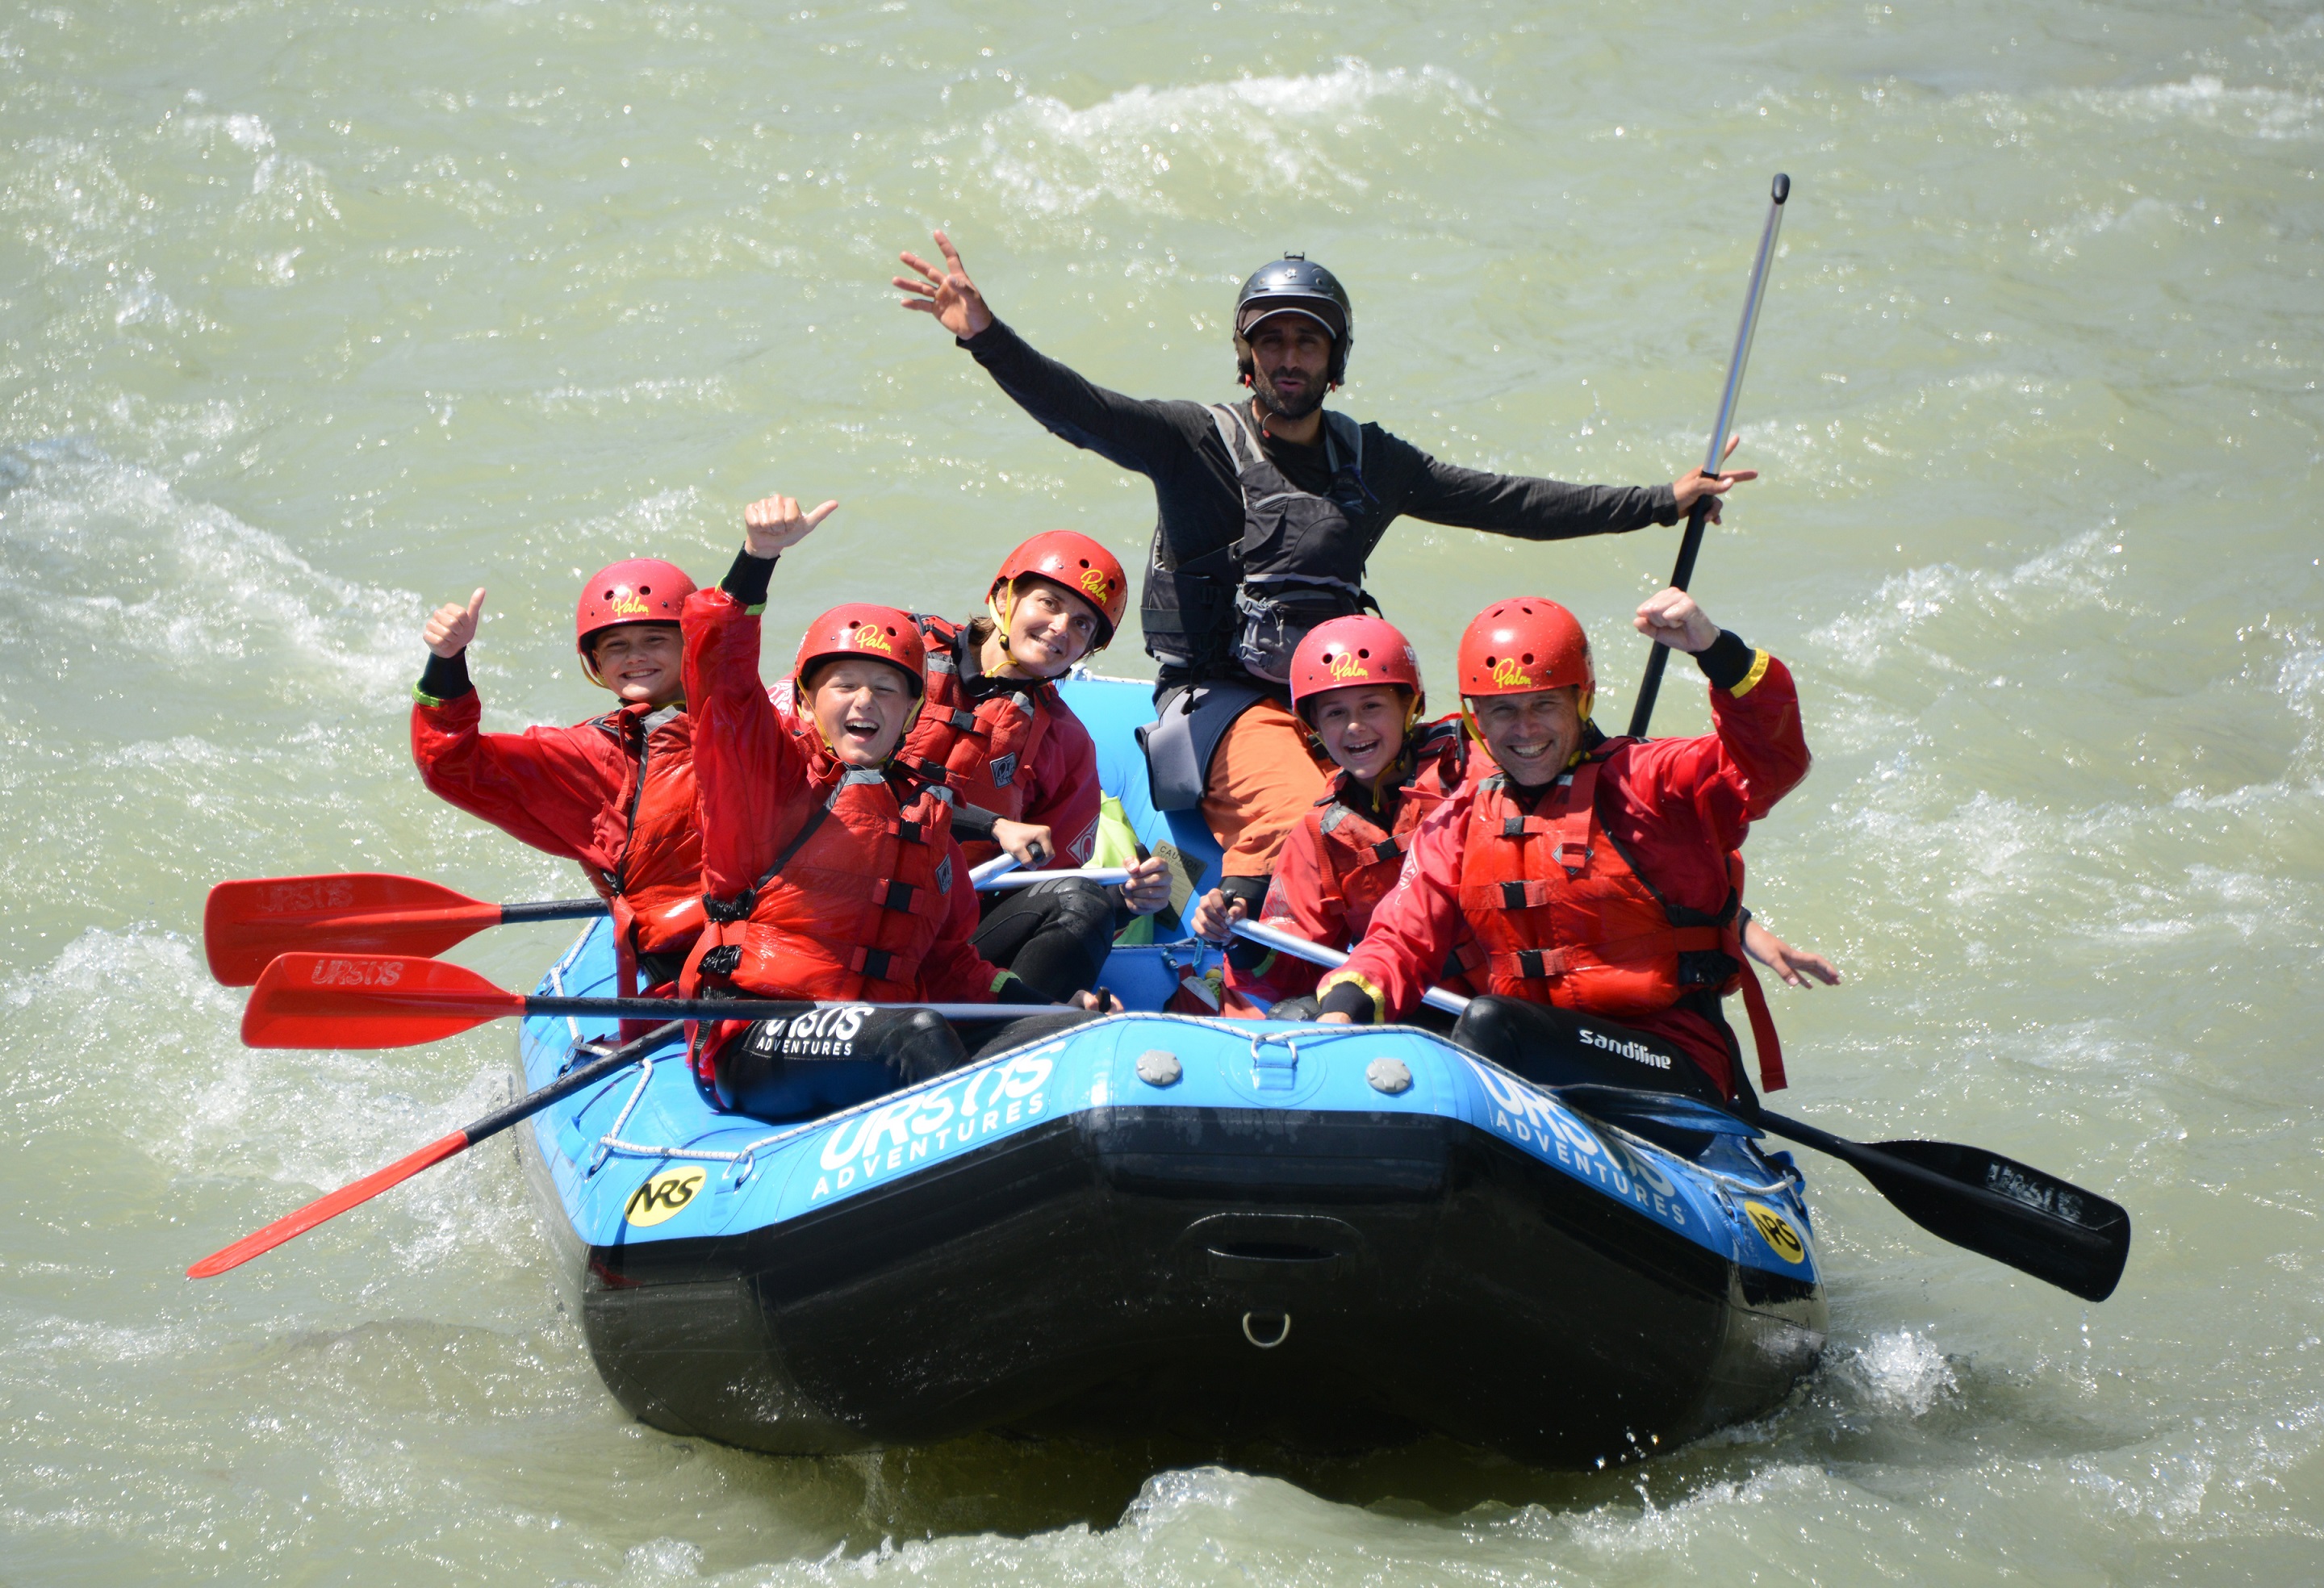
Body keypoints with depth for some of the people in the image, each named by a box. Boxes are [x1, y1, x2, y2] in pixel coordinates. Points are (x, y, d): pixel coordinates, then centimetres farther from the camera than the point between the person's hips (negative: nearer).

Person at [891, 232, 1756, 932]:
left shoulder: (1371, 461, 15)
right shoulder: (1198, 442, 1)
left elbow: (1507, 503, 18)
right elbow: (1081, 411, -15)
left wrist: (1664, 501, 16)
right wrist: (986, 335, -33)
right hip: (1219, 706, -5)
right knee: (1299, 812, -34)